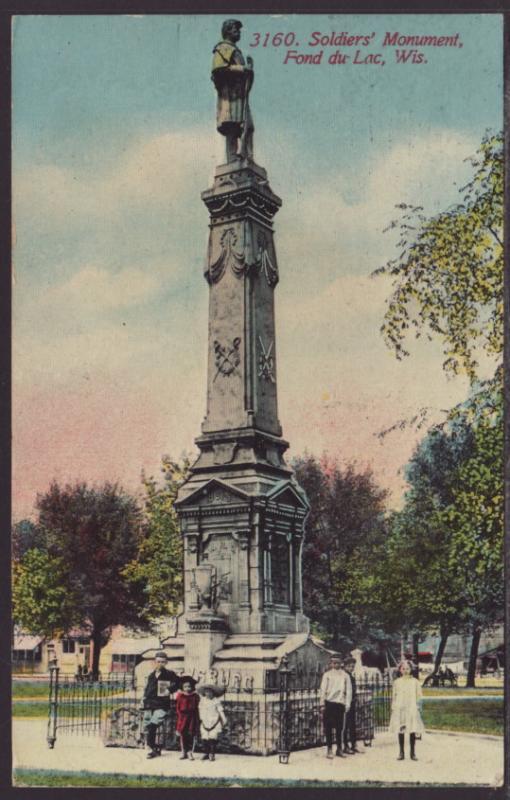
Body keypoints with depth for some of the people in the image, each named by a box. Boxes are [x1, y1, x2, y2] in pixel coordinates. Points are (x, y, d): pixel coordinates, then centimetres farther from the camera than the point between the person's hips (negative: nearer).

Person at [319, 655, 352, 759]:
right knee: (328, 727, 0)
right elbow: (323, 689, 3)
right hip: (329, 703, -1)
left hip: (340, 703, 1)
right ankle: (329, 749, 7)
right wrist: (322, 704, -3)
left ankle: (339, 749, 15)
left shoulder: (345, 675, 8)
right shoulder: (327, 674, 5)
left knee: (339, 727, 4)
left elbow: (348, 690, 7)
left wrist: (347, 704, -1)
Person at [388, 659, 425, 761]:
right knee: (400, 731, 2)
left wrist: (418, 707, -2)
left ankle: (413, 753, 6)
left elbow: (419, 696, 6)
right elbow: (394, 696, 10)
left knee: (412, 731, -3)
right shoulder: (397, 682, 7)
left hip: (412, 709, -1)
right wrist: (393, 708, 5)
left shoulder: (414, 681, 4)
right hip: (399, 709, 1)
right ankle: (401, 753, 9)